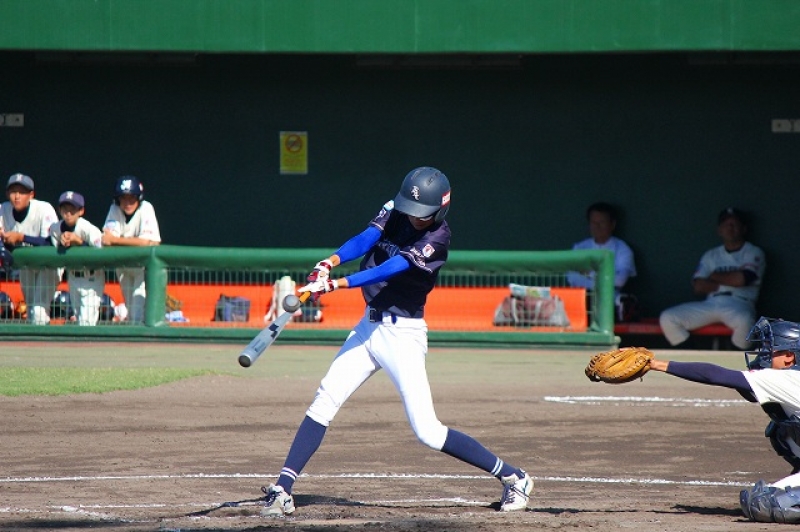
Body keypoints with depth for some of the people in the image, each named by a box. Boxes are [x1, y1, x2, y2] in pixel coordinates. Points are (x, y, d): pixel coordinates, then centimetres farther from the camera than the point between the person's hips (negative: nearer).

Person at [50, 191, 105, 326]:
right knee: (78, 318, 14)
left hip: (92, 278, -6)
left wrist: (79, 241, -34)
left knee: (87, 319, -13)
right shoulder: (55, 229, -6)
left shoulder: (89, 229, -21)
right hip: (72, 277, 6)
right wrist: (63, 244, -23)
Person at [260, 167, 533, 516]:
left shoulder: (437, 239, -17)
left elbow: (392, 269, -28)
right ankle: (282, 490, -3)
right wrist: (331, 262, -34)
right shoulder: (395, 212, 2)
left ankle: (512, 477, 4)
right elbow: (366, 239, -14)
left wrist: (337, 284, -39)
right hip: (370, 325, 6)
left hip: (403, 333, -6)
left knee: (427, 431, -8)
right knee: (324, 402, -4)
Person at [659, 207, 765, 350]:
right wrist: (729, 281, -2)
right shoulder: (711, 256, 20)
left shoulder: (754, 253, 8)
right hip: (710, 305, 5)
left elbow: (740, 279, -11)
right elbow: (698, 286, 6)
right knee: (667, 318, -16)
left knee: (744, 321, -42)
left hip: (739, 304, -4)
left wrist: (715, 276, 6)